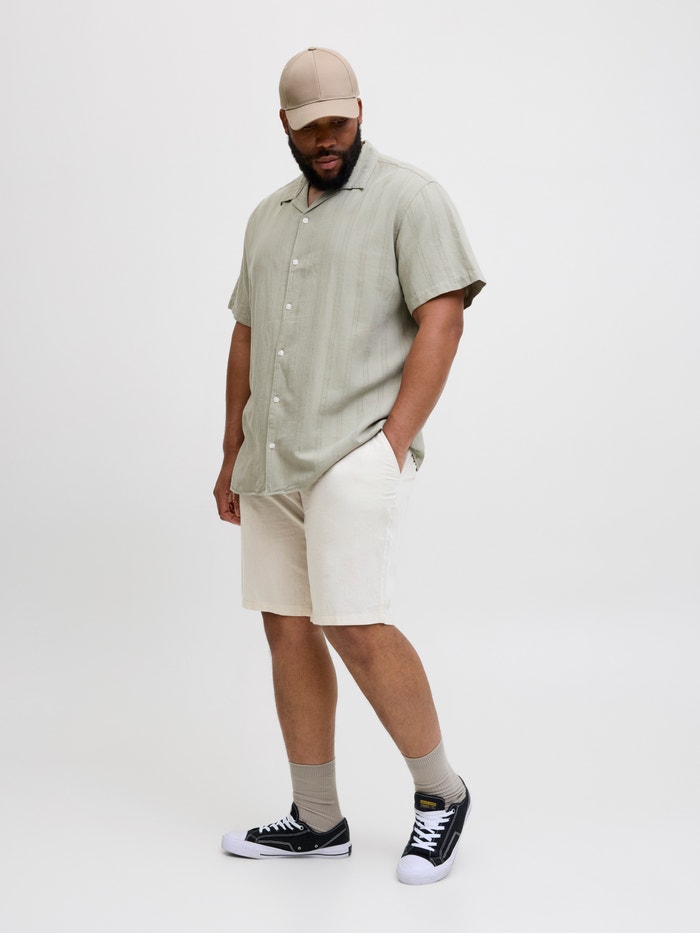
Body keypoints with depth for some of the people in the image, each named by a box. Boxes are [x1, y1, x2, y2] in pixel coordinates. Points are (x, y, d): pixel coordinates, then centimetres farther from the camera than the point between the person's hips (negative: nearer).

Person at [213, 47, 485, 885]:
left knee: (353, 626, -14)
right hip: (274, 459, 7)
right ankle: (317, 821, 17)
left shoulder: (408, 197, -2)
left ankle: (440, 793, 6)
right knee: (287, 627, 6)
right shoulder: (268, 218, 18)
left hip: (357, 449, -7)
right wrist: (232, 456, 17)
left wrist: (394, 442, -16)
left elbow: (442, 320, -11)